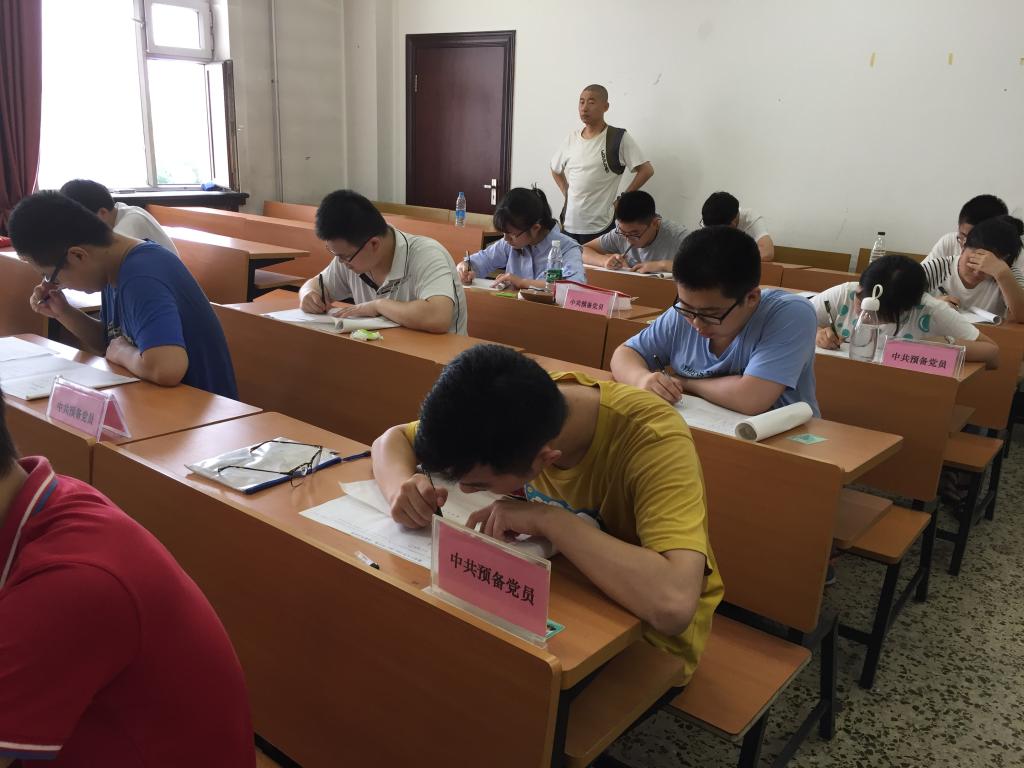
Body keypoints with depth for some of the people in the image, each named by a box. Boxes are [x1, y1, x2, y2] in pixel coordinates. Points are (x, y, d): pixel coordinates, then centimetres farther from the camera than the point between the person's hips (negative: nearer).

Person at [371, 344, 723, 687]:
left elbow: (674, 604, -46)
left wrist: (549, 519, -40)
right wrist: (402, 484, -26)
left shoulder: (652, 439, -33)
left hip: (646, 634, -5)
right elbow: (393, 439, -4)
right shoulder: (522, 409, -17)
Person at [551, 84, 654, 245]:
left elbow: (646, 170, -9)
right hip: (568, 225, 5)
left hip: (599, 227, -5)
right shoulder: (572, 138, 9)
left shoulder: (619, 138, -7)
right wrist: (567, 194, 10)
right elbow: (556, 170, 24)